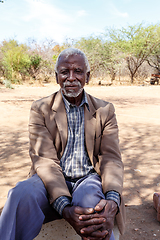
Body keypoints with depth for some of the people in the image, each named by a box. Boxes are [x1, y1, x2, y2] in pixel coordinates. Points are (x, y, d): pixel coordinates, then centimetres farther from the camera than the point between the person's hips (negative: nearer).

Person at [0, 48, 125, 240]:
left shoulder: (105, 111, 5)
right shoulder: (40, 109, 1)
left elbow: (111, 158, -3)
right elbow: (44, 160, -11)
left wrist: (113, 201, -25)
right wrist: (64, 206, -28)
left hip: (89, 179, 1)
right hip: (52, 182, 0)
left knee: (92, 201, -34)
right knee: (21, 195, -33)